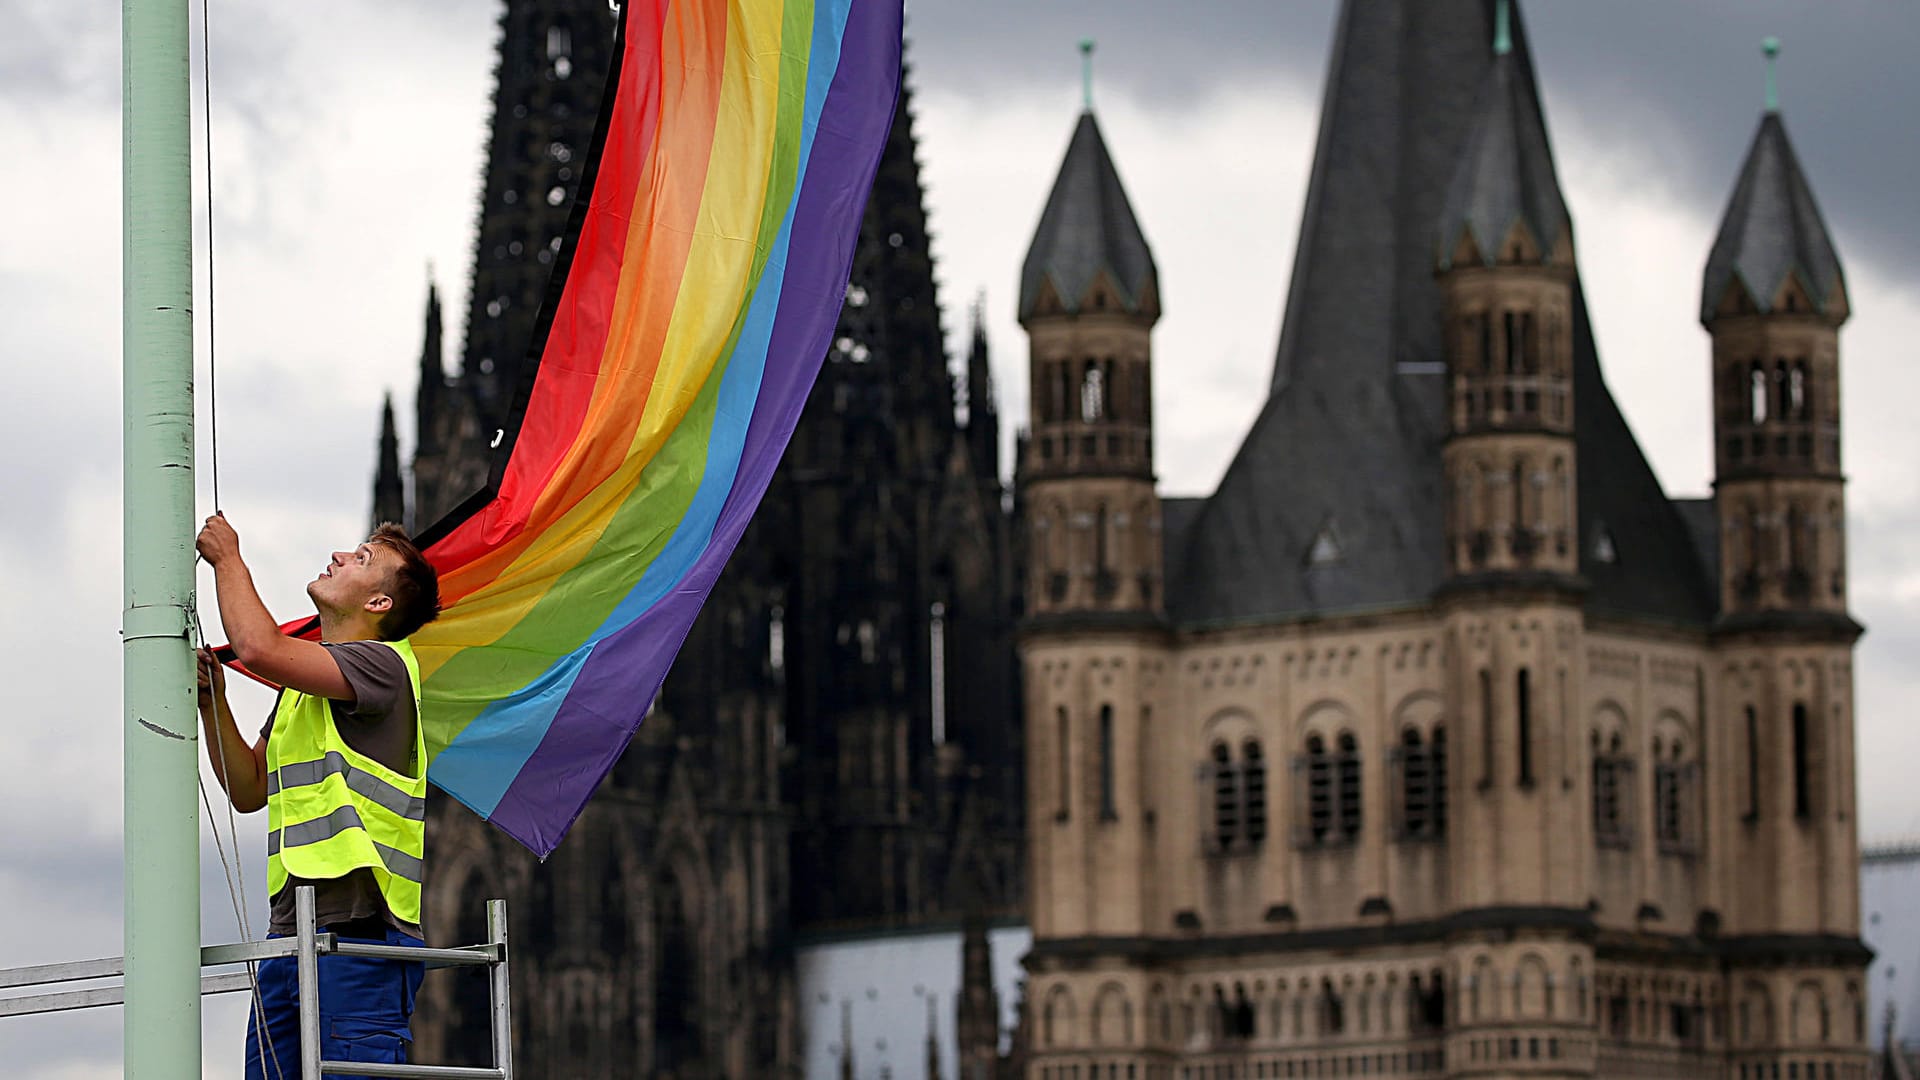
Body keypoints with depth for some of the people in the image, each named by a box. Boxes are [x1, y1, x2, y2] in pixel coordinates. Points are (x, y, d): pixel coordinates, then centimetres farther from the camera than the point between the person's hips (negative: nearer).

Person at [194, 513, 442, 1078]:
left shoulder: (383, 664, -5)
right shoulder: (302, 682, 24)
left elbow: (259, 647, -18)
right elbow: (249, 790, 25)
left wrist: (228, 558, -2)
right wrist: (213, 704, 11)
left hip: (358, 925, -9)